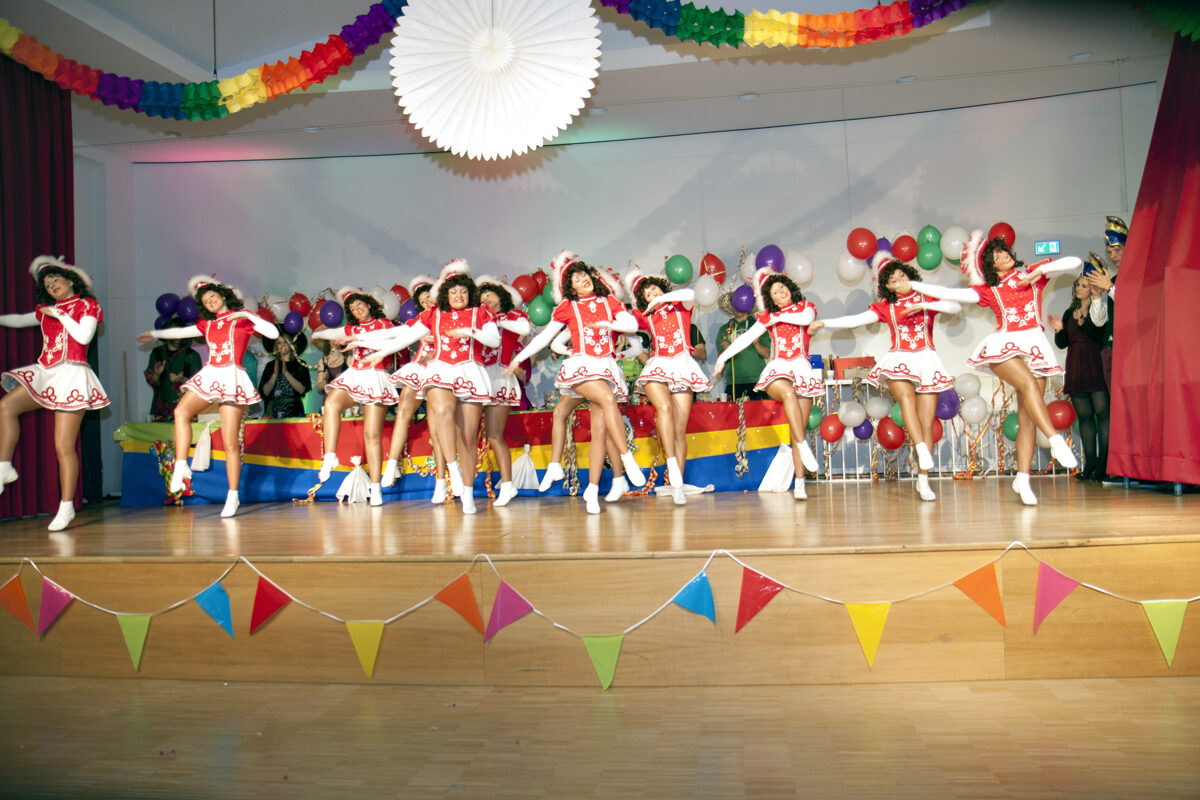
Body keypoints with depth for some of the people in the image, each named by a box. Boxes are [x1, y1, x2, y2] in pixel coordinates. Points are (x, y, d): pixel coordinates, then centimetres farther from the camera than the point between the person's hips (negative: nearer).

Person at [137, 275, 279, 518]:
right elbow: (181, 332, 34)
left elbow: (273, 333, -4)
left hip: (232, 378, -4)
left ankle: (233, 496, 0)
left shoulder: (242, 318, 8)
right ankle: (181, 467, -27)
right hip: (209, 376, 4)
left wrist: (247, 315, -8)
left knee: (230, 443, -7)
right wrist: (155, 334, 40)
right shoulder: (207, 324, 20)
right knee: (181, 411, -27)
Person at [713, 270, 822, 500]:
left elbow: (807, 319, -8)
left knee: (799, 429, -7)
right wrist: (724, 356, 10)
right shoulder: (768, 317, 18)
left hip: (802, 369, 0)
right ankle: (803, 446, -38)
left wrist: (780, 317, 0)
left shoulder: (805, 307, 16)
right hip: (777, 369, 0)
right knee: (788, 393, -39)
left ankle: (799, 483, -9)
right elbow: (746, 337, 15)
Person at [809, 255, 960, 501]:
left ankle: (923, 480, -2)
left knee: (927, 423, -5)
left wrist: (924, 305, -13)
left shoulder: (927, 298, 13)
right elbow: (856, 320, 7)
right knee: (906, 396, -34)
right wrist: (825, 323, -1)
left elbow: (956, 307, -2)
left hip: (926, 361, 0)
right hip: (899, 361, 0)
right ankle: (922, 450, -45)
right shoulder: (885, 307, 14)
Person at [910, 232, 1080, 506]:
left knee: (1027, 416, -6)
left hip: (1035, 346, 2)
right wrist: (910, 284, 6)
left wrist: (1041, 270, 0)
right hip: (1003, 346, -1)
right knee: (1029, 384, -33)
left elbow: (1074, 262, 14)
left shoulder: (1032, 274, 20)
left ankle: (1022, 478, -7)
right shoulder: (988, 291, 16)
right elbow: (949, 294, 10)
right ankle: (1056, 441, -37)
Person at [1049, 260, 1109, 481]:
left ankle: (1103, 463, -8)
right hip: (1075, 369, 5)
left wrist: (1083, 322, -18)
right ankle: (1090, 463, 6)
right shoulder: (1070, 313, 17)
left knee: (1102, 412, -9)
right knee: (1084, 415, 4)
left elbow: (1103, 335, -12)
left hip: (1096, 366, -5)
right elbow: (1062, 344, 14)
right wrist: (1058, 330, -4)